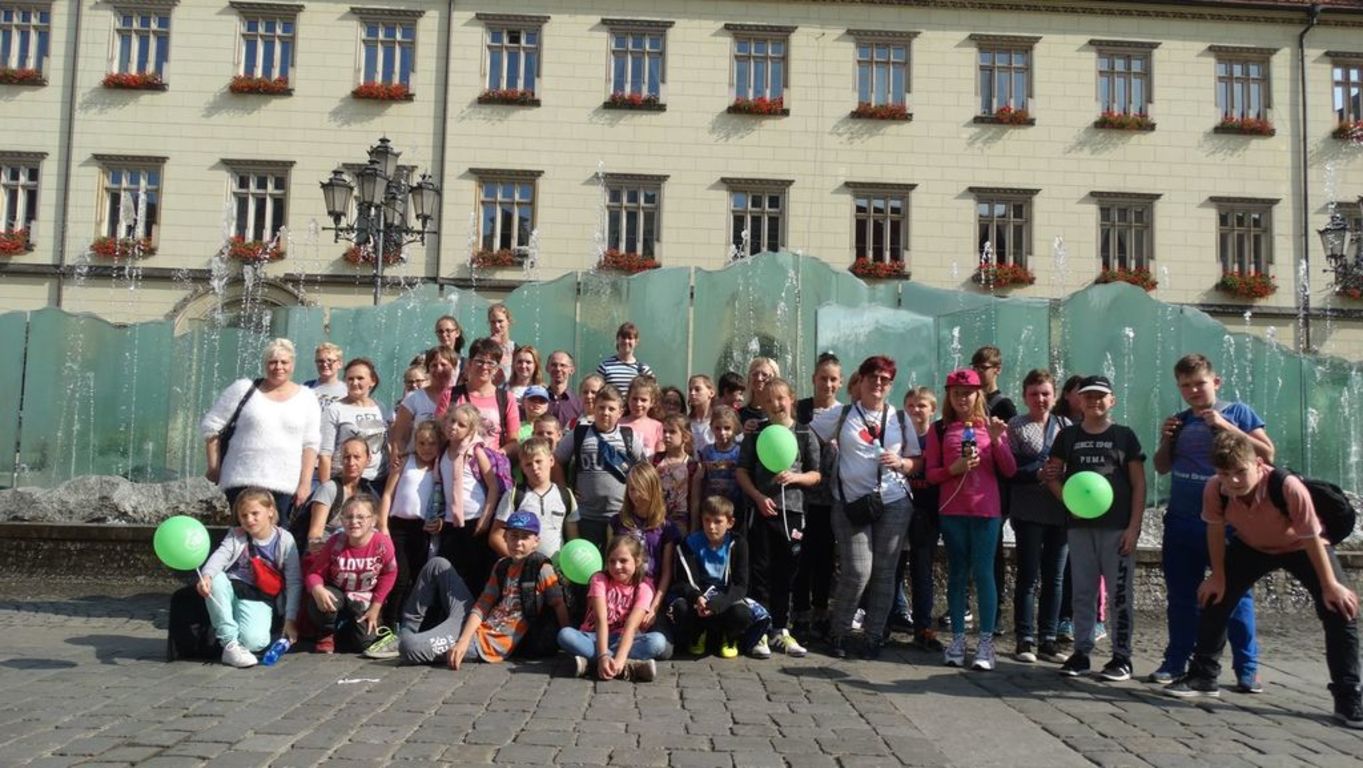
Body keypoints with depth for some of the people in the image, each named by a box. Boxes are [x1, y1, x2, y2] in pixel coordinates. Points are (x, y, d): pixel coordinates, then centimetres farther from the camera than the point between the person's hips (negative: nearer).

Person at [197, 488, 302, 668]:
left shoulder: (284, 540, -2)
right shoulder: (236, 536, 6)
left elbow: (294, 582, -3)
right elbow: (220, 555, -15)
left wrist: (290, 619, -9)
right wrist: (206, 575, -39)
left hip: (259, 599, -3)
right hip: (231, 590, 3)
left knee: (254, 642, -31)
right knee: (215, 580, -32)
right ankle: (230, 643, -23)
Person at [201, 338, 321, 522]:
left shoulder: (306, 398, 9)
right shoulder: (243, 389, 5)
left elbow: (310, 444, 6)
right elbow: (210, 426, 9)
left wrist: (305, 483, -1)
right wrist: (214, 467, 8)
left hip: (286, 486, 1)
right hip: (243, 482, -1)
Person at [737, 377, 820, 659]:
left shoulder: (805, 434, 5)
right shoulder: (757, 433, 6)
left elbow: (816, 475, 6)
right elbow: (742, 472, 5)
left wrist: (794, 477, -13)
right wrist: (758, 497, -10)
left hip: (792, 511, 1)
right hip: (762, 510, -1)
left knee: (785, 573, 8)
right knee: (761, 571, 1)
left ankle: (781, 630, 18)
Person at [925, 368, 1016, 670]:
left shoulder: (991, 426, 6)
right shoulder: (940, 429, 5)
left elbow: (1009, 471, 4)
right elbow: (931, 474, 4)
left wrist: (997, 440, -11)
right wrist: (954, 469, -14)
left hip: (986, 510, -1)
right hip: (952, 510, 1)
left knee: (983, 572, -3)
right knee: (957, 573, 7)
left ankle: (986, 643, 2)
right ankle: (957, 640, 13)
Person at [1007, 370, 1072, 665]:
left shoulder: (1066, 426, 9)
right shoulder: (1016, 426, 0)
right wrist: (1037, 474, -19)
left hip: (1060, 510, 4)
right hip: (1028, 511, -3)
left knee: (1055, 577, 9)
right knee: (1028, 576, 1)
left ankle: (1048, 639, 19)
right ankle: (1024, 639, 9)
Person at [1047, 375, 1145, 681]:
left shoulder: (1124, 436, 3)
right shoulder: (1068, 436, 8)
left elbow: (1139, 485, 2)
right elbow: (1052, 476, 12)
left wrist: (1134, 527, -6)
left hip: (1117, 527, -2)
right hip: (1080, 526, 2)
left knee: (1119, 593, 2)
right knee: (1082, 592, 8)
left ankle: (1122, 656, 11)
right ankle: (1081, 652, 16)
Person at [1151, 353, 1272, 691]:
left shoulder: (1237, 412, 0)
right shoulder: (1179, 422, 12)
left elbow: (1267, 454, -9)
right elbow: (1162, 468, 17)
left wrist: (1226, 427, -15)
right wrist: (1165, 441, -1)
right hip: (1180, 522, 4)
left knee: (1236, 594, 0)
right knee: (1180, 595, 9)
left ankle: (1247, 669, 7)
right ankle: (1175, 661, 18)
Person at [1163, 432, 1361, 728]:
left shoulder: (1288, 487, -40)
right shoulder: (1214, 490, -30)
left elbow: (1312, 538, -27)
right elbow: (1216, 530, -11)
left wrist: (1330, 586, -19)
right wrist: (1218, 576, -4)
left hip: (1301, 547, -3)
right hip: (1252, 547, 3)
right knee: (1214, 600, 0)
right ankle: (1203, 677, 16)